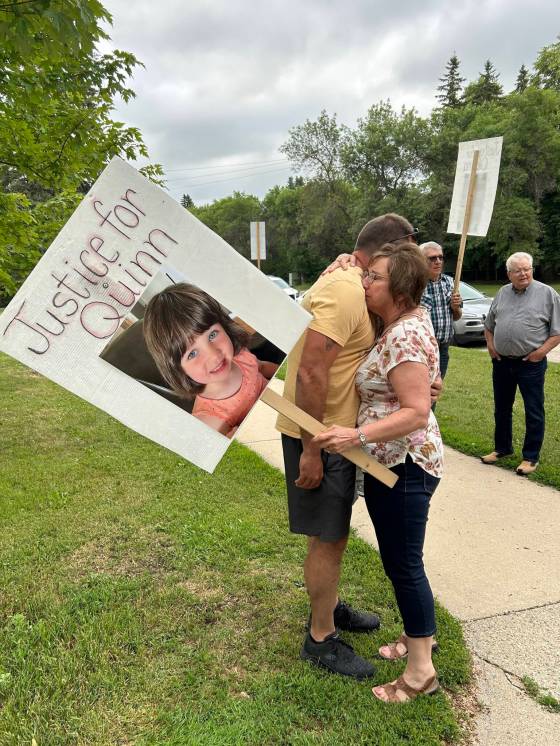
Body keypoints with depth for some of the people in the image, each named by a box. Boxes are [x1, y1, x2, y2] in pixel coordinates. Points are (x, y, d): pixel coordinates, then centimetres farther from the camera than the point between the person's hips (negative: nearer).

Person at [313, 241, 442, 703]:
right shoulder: (409, 317, 5)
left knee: (403, 563, 2)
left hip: (405, 467, -10)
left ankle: (421, 671, 20)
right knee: (399, 559, 21)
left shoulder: (405, 336, -23)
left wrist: (358, 435, -35)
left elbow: (416, 412, -27)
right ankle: (420, 635, 41)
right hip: (388, 463, 10)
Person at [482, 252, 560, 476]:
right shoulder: (502, 293, 9)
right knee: (502, 409, 15)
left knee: (533, 412, 2)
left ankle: (531, 457, 13)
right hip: (501, 362, 5)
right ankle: (502, 448, 31)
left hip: (531, 364, -4)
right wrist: (490, 344, 7)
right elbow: (489, 325, 20)